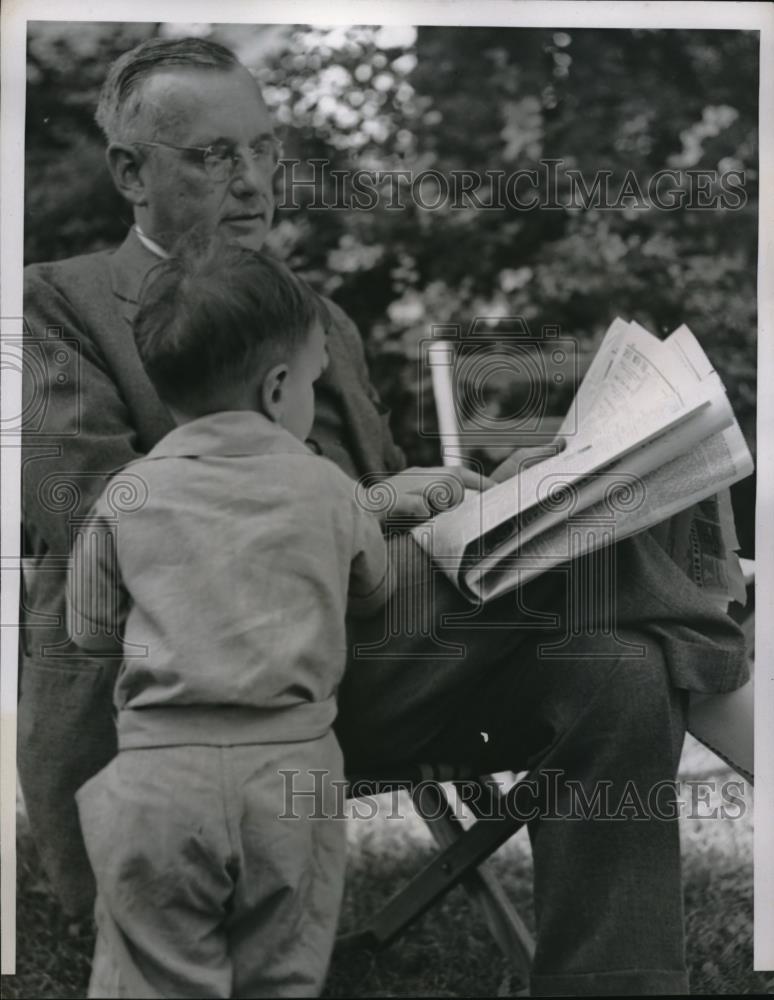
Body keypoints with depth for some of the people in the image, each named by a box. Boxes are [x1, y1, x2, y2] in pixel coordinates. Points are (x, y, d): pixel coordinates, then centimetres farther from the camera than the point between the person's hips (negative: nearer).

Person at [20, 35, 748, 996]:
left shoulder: (324, 326, 29)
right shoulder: (58, 301, 7)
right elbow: (86, 510, -9)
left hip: (372, 672, 7)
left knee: (616, 674, -24)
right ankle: (711, 670, -2)